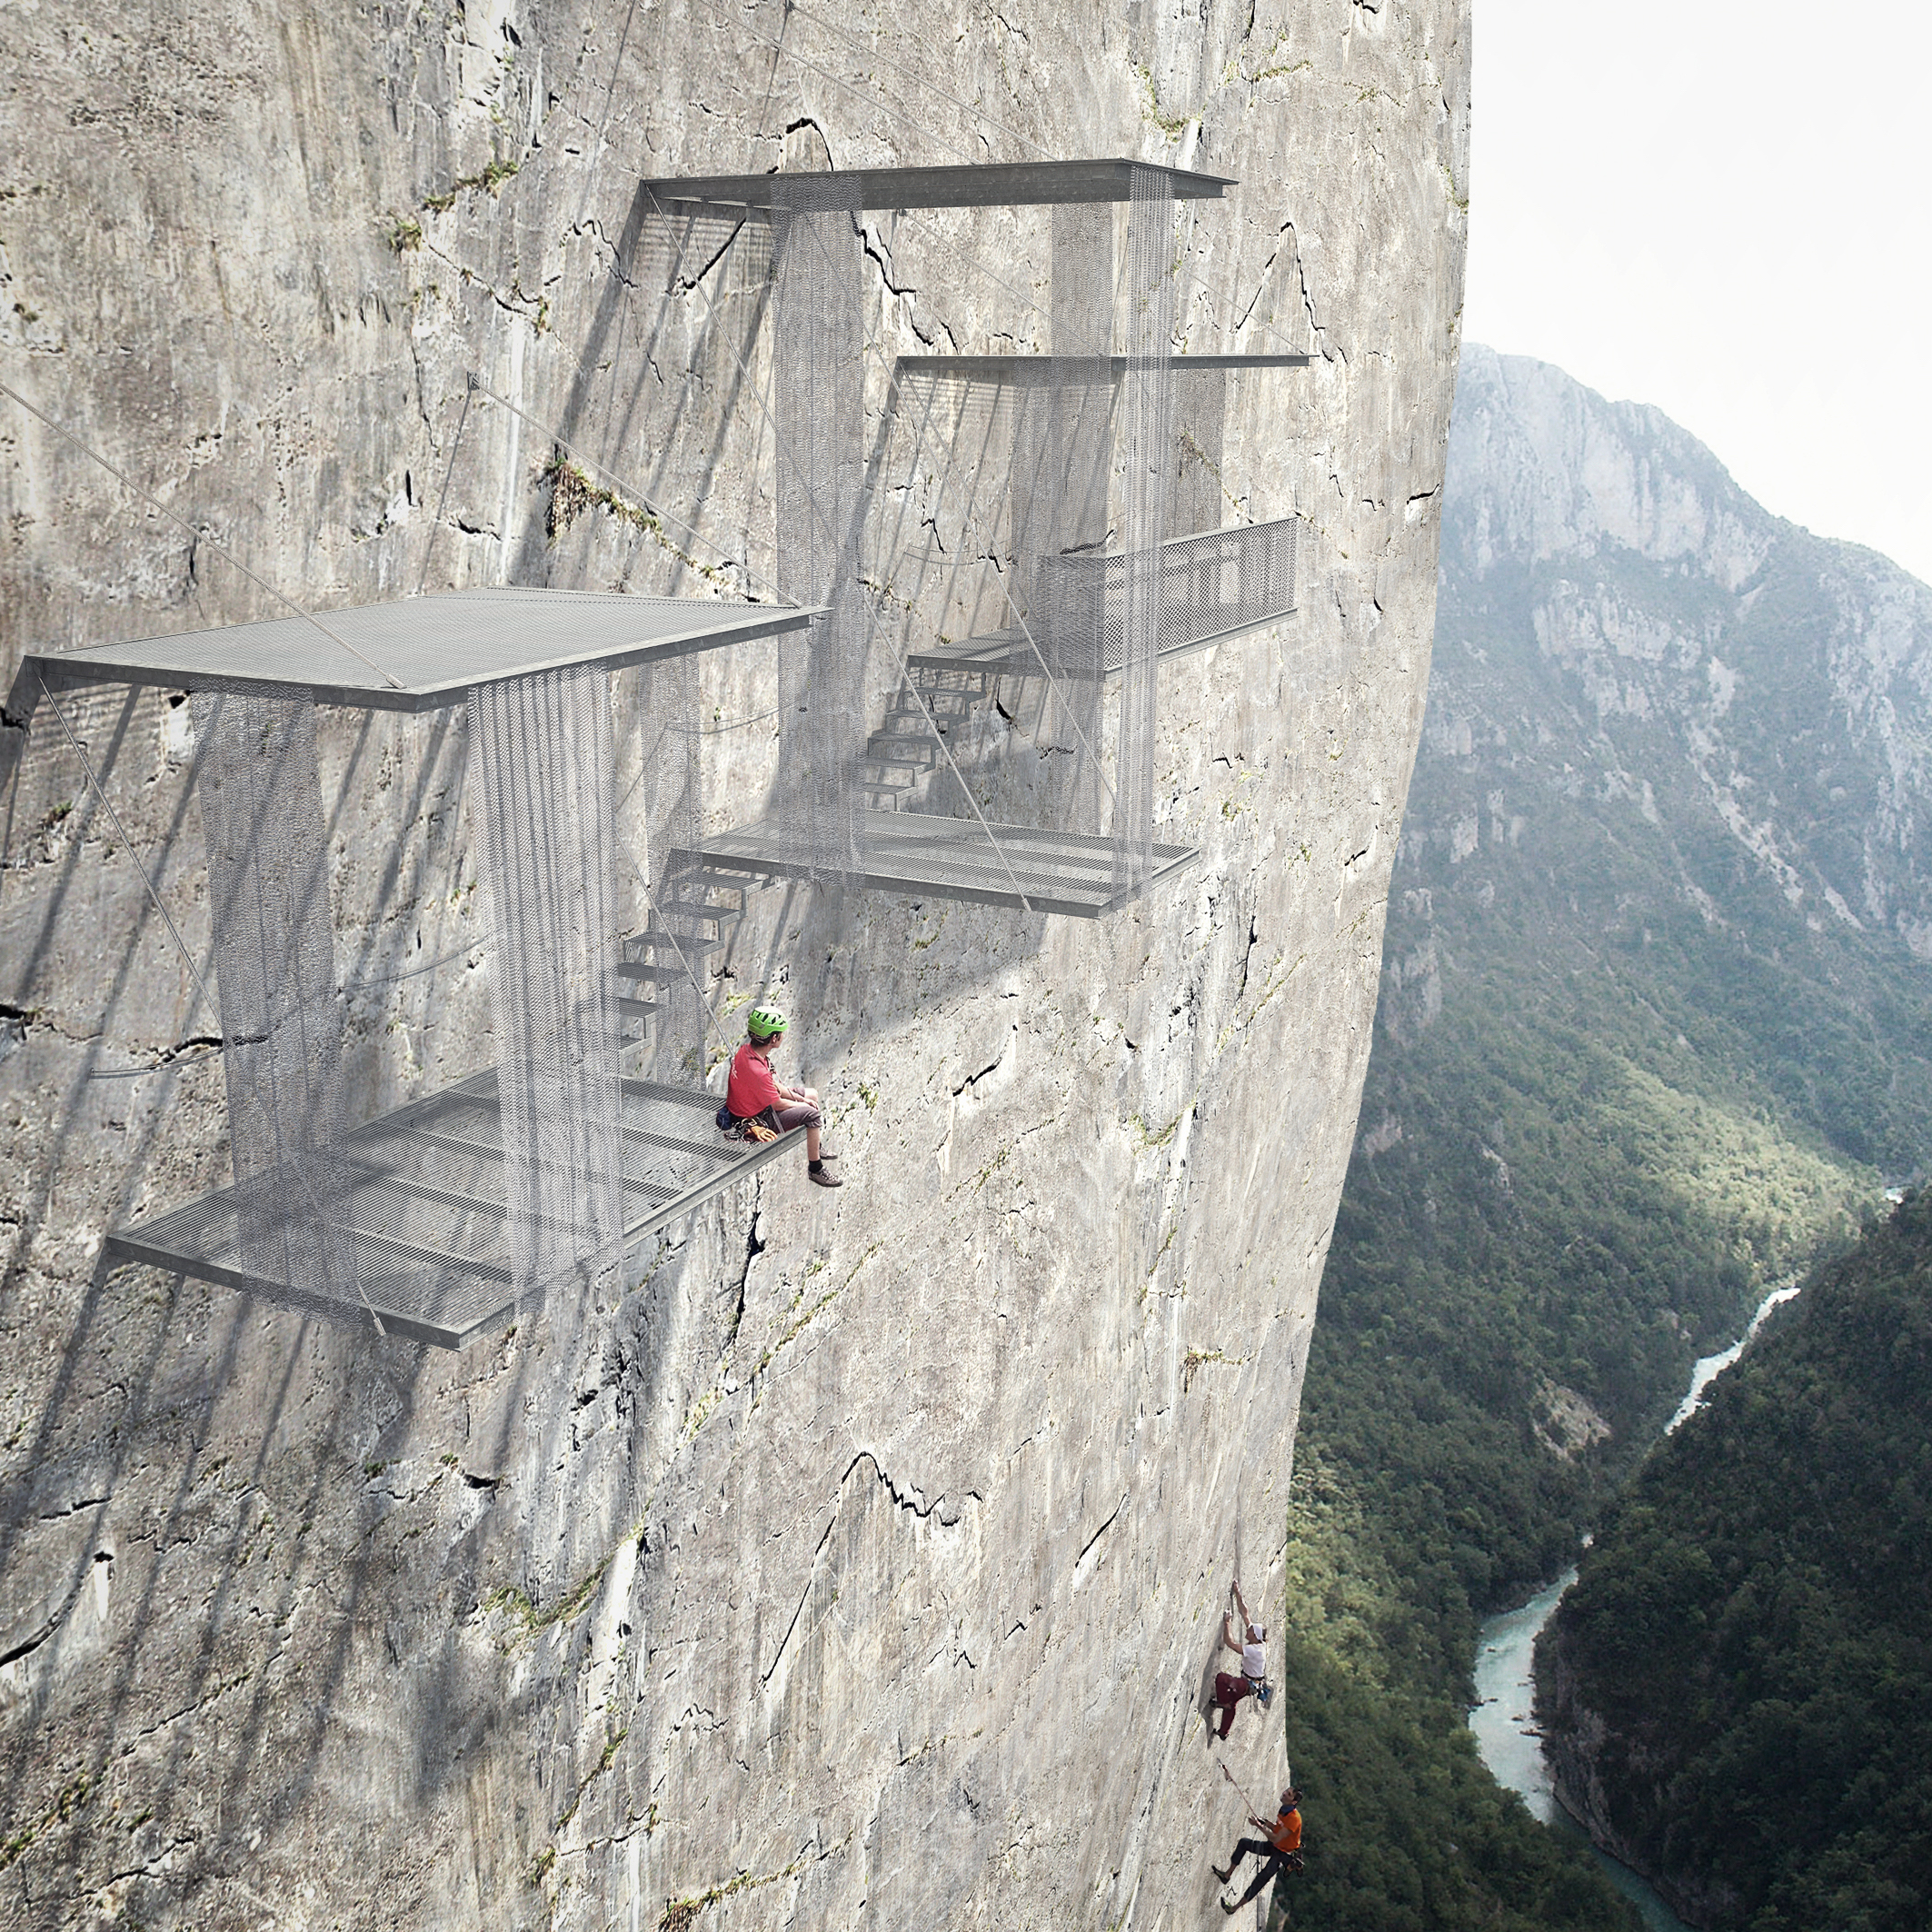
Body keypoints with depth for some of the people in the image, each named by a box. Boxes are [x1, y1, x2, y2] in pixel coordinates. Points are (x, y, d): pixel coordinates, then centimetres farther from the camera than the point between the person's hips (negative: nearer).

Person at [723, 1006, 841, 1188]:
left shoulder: (747, 1050, -7)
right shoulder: (756, 1070, -37)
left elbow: (774, 1084, 6)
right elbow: (777, 1104, -23)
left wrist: (800, 1099, 2)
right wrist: (801, 1104, -5)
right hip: (757, 1119, -10)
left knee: (811, 1094, 18)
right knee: (812, 1114, -18)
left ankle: (815, 1146, 38)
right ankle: (815, 1169, -4)